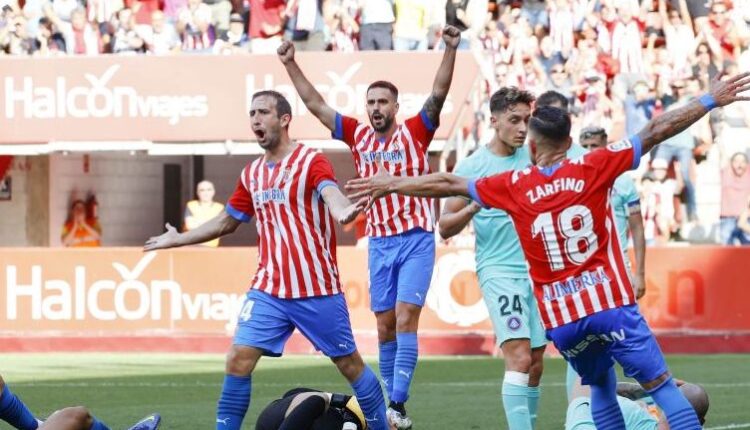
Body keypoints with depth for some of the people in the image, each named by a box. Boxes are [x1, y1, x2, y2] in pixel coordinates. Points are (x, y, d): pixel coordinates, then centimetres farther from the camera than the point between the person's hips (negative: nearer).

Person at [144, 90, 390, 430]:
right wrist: (177, 239, 32)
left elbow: (330, 193, -30)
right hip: (268, 290, 5)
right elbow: (227, 222, 26)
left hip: (316, 290, -5)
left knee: (349, 363, 3)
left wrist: (341, 211, -54)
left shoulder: (310, 161, -8)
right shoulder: (252, 173, 11)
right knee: (238, 360, -6)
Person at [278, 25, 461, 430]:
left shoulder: (414, 132, -2)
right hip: (379, 242, 4)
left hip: (416, 240, -4)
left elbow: (438, 94, -14)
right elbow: (315, 103, 11)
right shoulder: (358, 135, 8)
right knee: (385, 327, 7)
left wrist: (450, 50, -26)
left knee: (405, 319, -12)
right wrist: (291, 64, 7)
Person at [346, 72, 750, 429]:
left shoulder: (514, 186, 3)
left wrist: (390, 185, 25)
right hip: (609, 301, -3)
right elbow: (655, 131, -2)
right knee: (661, 385, -5)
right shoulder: (593, 168, -2)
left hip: (560, 317, 3)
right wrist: (711, 101, 1)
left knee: (601, 388, 22)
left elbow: (449, 184, 12)